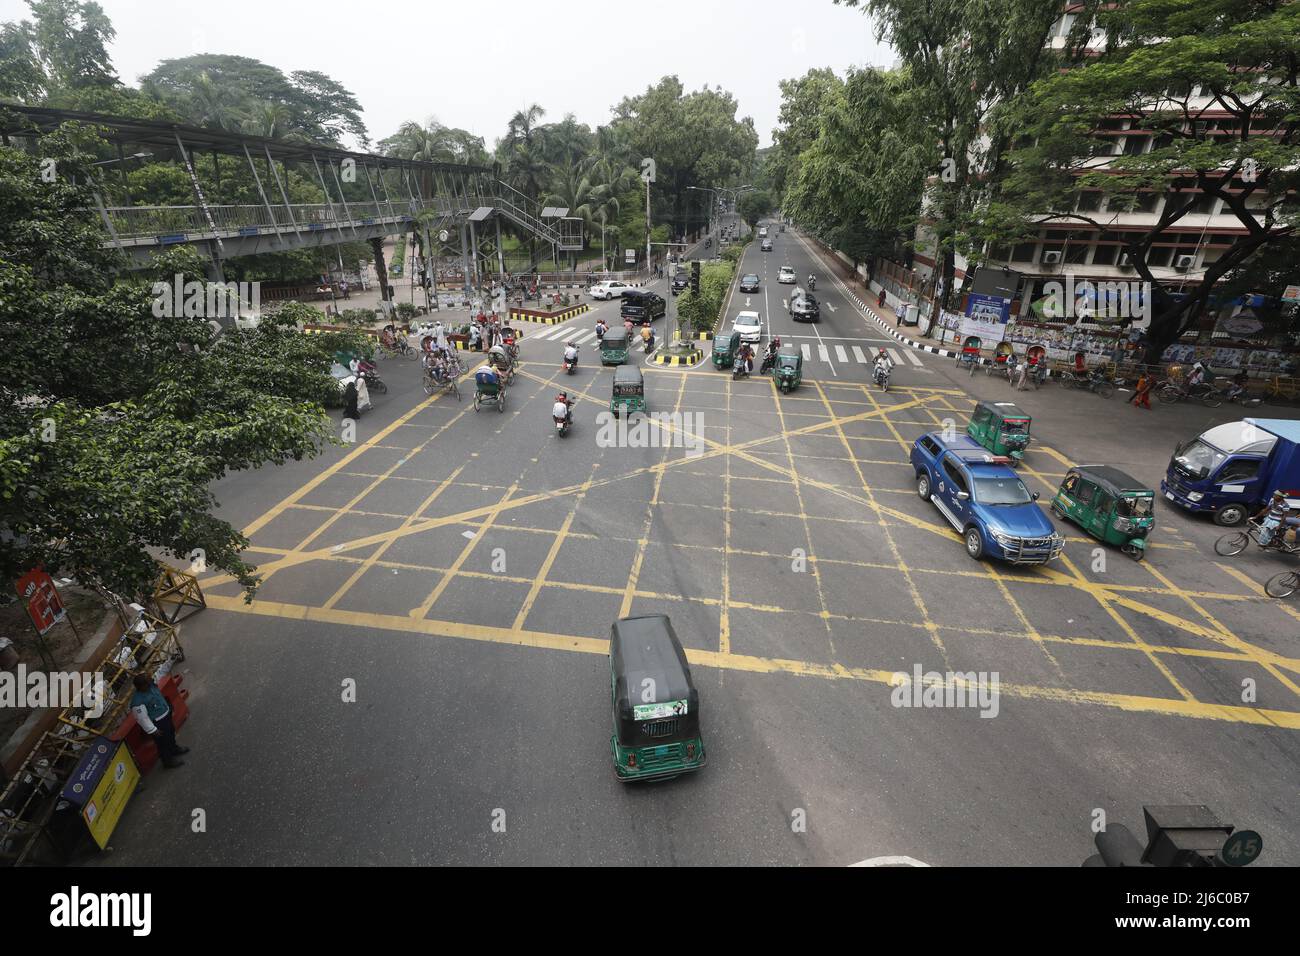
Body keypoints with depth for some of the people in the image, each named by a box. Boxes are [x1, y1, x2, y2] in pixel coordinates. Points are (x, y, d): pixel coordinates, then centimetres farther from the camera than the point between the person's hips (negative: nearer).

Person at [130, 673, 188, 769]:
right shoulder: (138, 702, -38)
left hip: (165, 715, 8)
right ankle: (168, 761, 40)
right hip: (157, 724, -8)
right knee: (163, 742, 15)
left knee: (171, 732, 30)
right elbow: (142, 719, -27)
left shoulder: (150, 686, -14)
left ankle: (174, 749, 57)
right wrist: (153, 730, -19)